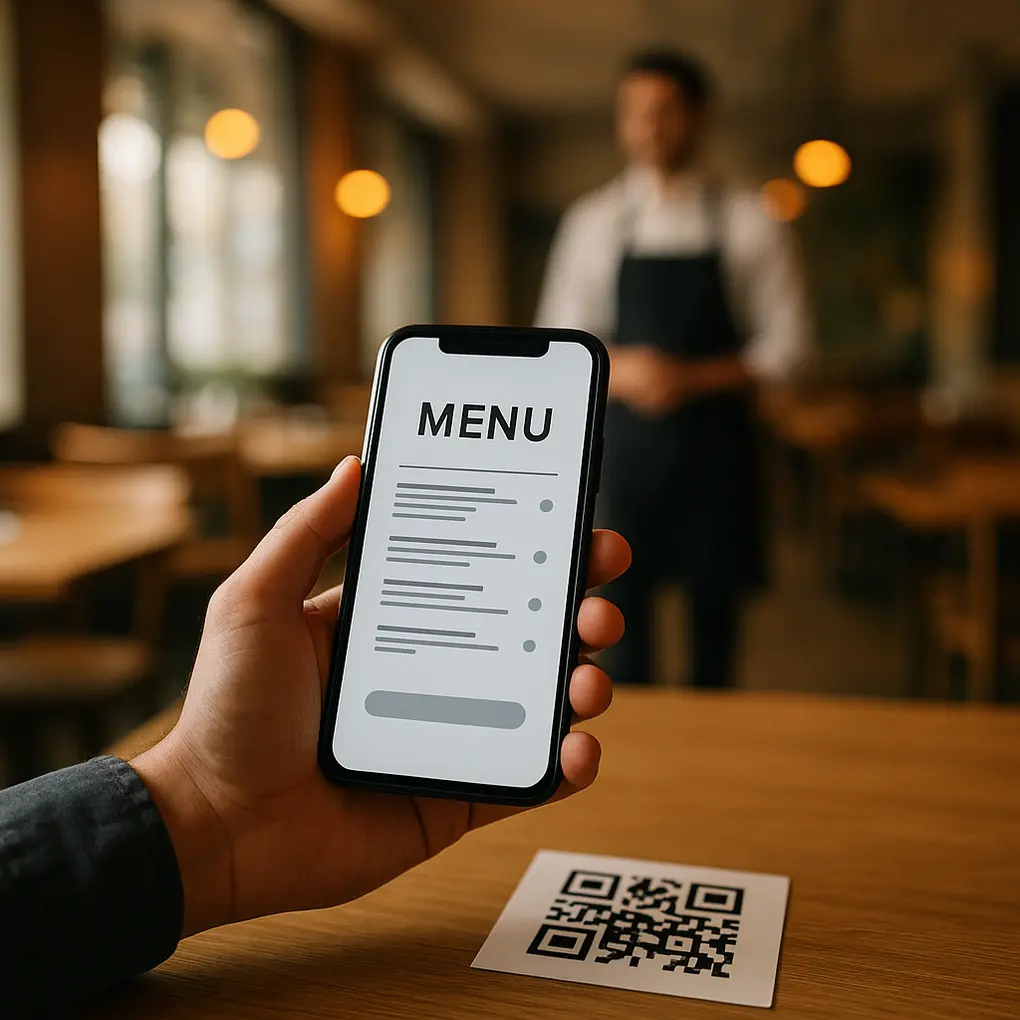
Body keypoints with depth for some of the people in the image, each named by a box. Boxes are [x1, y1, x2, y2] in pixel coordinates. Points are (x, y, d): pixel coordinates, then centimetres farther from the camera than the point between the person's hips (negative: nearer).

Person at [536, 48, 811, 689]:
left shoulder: (748, 223, 1)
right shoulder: (593, 222, 5)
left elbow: (787, 342, 0)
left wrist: (696, 378, -15)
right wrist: (618, 371, -13)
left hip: (715, 442, -1)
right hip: (626, 438, 1)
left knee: (714, 607, 6)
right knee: (622, 602, 1)